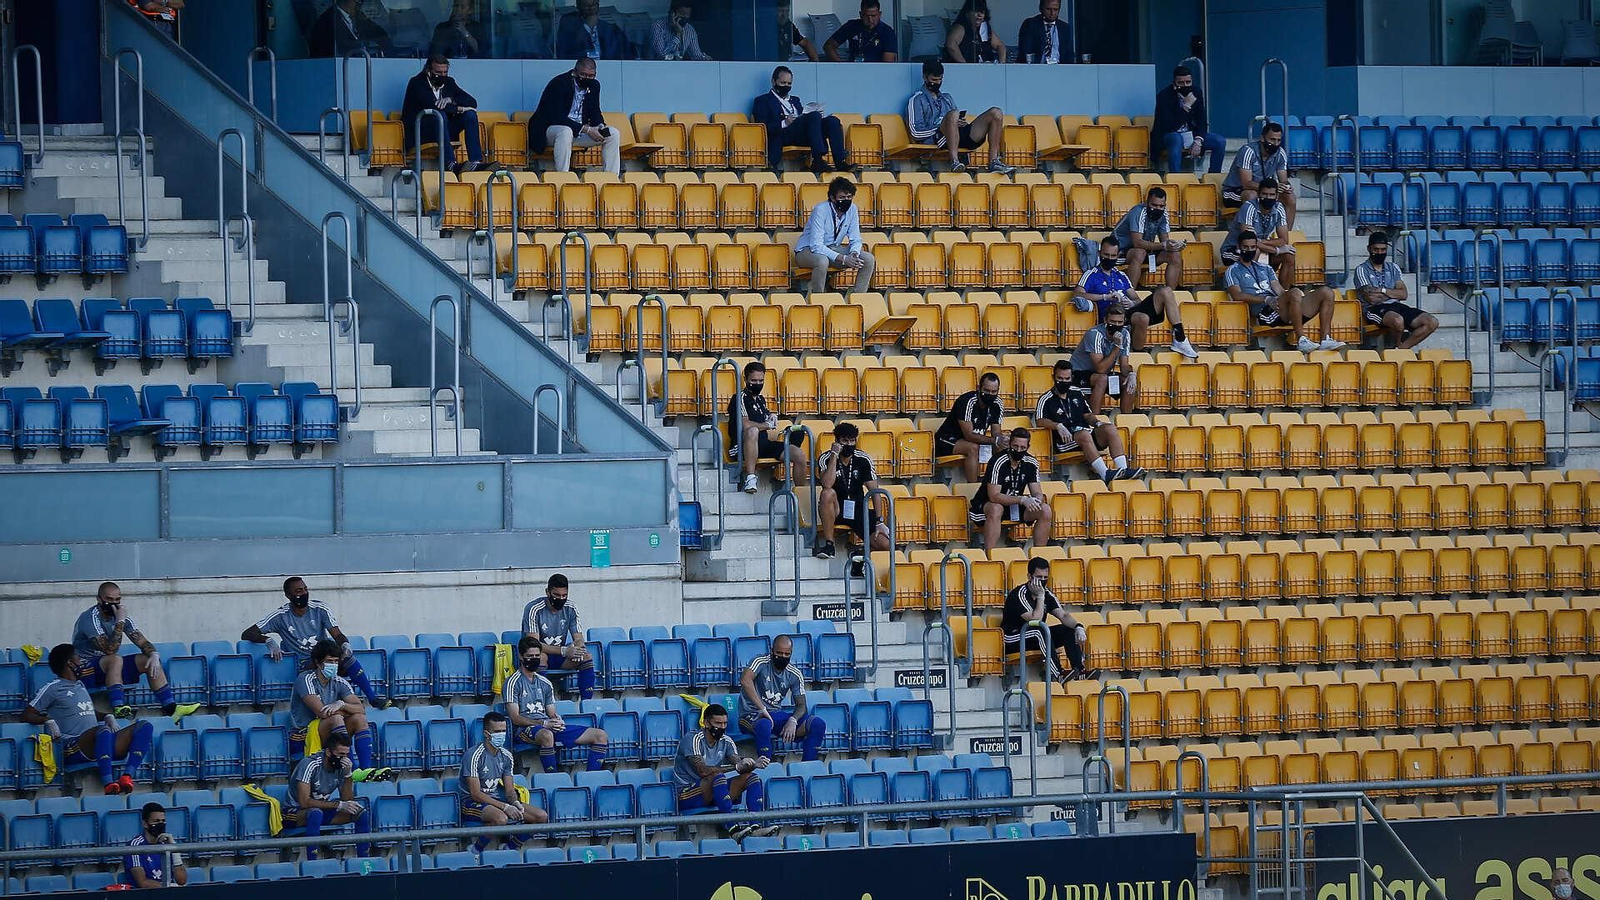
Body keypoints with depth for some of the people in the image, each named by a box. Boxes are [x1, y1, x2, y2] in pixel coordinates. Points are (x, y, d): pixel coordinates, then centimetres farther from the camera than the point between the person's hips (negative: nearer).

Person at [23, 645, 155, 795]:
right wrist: (48, 721, -17)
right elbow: (27, 715, 2)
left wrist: (108, 717, 16)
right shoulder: (53, 688, 6)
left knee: (145, 727, -9)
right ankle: (108, 784, -47)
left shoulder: (80, 685, 29)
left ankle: (127, 776, -29)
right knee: (103, 730, -40)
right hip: (73, 748, -8)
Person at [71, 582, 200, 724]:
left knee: (148, 660, -6)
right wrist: (120, 622, -29)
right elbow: (110, 649, -29)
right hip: (84, 671, -7)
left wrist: (154, 655, -19)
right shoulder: (90, 618, -20)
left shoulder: (120, 615, 3)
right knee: (115, 659, -35)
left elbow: (143, 642, 2)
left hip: (110, 667, 7)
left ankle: (171, 708, -8)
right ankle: (119, 711, -45)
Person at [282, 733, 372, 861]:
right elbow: (304, 802, -30)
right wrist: (338, 805, -30)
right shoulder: (310, 764, -24)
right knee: (315, 813, -40)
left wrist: (348, 774, -20)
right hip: (295, 812, -6)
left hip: (321, 809, 6)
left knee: (361, 813, -12)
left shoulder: (341, 767, -4)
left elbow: (347, 800, -5)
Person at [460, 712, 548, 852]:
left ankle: (510, 847, 7)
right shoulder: (474, 756, -17)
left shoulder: (506, 756, 6)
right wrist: (505, 807, -25)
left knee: (542, 816, -6)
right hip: (472, 803, -7)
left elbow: (509, 790, 8)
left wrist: (515, 803, -17)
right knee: (501, 818, -40)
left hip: (495, 800, 7)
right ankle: (476, 851, -18)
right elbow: (476, 794, -20)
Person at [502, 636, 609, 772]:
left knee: (601, 736, -6)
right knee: (547, 735, -44)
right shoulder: (513, 683, 2)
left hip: (549, 727, 7)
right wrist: (544, 724, -16)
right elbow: (515, 718, -7)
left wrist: (557, 720, -5)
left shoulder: (545, 683, 23)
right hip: (525, 729, -7)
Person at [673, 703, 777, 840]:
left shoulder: (726, 741, 8)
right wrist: (736, 767, -30)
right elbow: (703, 770, -26)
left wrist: (753, 764, -24)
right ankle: (733, 829, -45)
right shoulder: (693, 739, -15)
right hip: (686, 794, -7)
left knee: (752, 777, -7)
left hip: (713, 792, 7)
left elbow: (739, 765, -1)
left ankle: (756, 826, -25)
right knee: (717, 777, -35)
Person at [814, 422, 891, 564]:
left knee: (884, 544, -20)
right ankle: (829, 545, -30)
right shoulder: (826, 459, -10)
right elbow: (827, 485, -29)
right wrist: (835, 455, -25)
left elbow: (874, 491, -3)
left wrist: (879, 521, -13)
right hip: (835, 510, -2)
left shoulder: (863, 460, -2)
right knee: (828, 493, -39)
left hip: (858, 509, 2)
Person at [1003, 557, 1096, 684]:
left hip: (1036, 638, 8)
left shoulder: (1047, 594, 4)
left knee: (1068, 630, -8)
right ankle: (1057, 675, -41)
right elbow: (1036, 619, -28)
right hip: (1012, 639, -8)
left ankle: (1080, 670, -18)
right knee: (1040, 631, -36)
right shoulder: (1019, 594, -19)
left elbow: (1063, 616, -3)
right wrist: (1040, 597, -24)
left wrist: (1078, 627, -22)